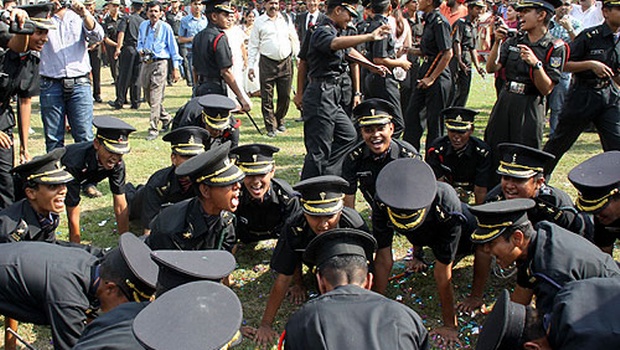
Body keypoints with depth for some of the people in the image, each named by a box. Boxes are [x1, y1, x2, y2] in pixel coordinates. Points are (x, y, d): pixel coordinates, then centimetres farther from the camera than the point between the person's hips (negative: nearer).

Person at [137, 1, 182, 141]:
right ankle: (166, 118, 33)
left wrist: (176, 68, -2)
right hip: (146, 63, 6)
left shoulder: (165, 27, -3)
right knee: (149, 98, 13)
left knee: (156, 98, -11)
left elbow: (173, 48, 1)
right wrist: (140, 50, 0)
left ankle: (153, 129, -8)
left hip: (160, 63, -6)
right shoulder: (143, 25, 10)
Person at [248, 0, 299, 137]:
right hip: (267, 63, -2)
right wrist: (250, 66, -2)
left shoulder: (286, 20, 10)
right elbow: (253, 45, 3)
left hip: (285, 62, 3)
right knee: (267, 97, -2)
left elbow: (294, 40, 17)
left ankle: (279, 121, 27)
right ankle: (271, 126, 9)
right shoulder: (259, 22, 2)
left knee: (285, 95, 6)